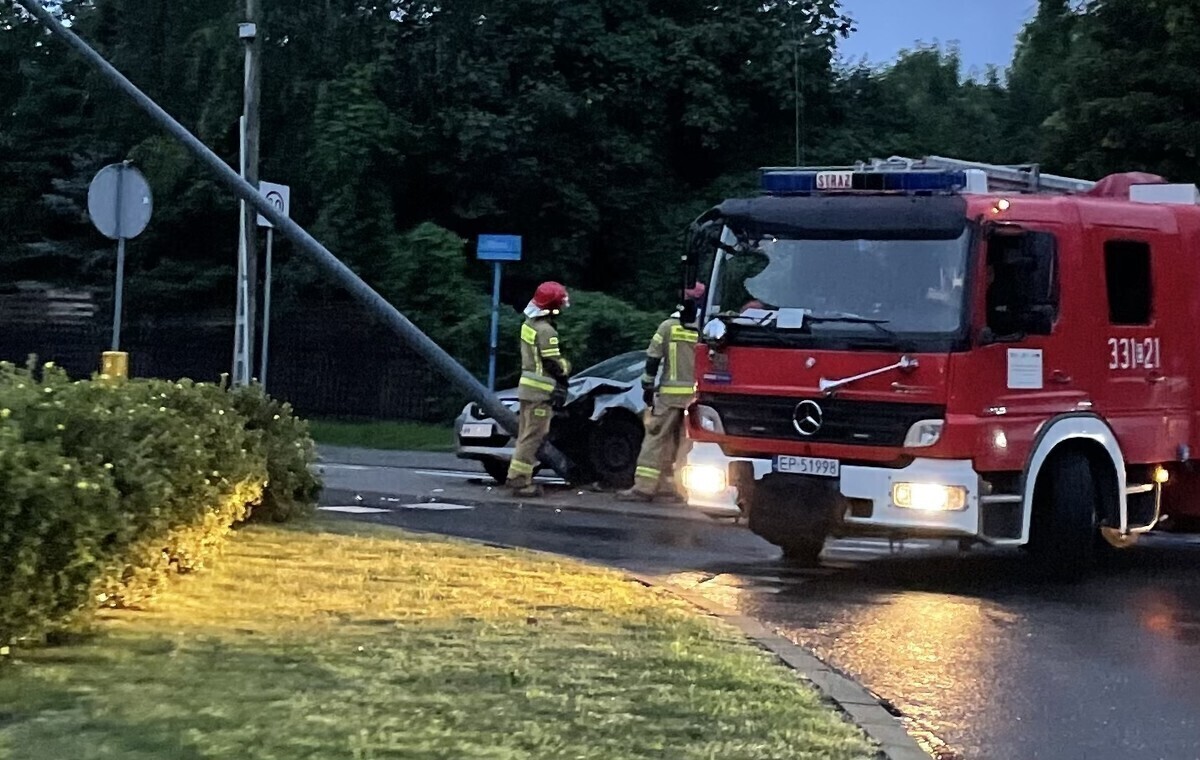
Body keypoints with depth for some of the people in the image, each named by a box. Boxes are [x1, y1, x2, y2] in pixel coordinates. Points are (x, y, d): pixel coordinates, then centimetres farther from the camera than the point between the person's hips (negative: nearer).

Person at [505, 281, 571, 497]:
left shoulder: (529, 324, 11)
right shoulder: (546, 331, -19)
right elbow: (553, 364, -17)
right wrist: (566, 367, 2)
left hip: (527, 387, 10)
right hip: (540, 390, -10)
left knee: (526, 433, 17)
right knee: (533, 436, -7)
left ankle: (516, 475, 21)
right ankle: (520, 480, -8)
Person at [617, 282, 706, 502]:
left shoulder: (668, 326, 0)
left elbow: (652, 360, 0)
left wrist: (648, 387, 8)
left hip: (670, 393, -1)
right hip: (697, 396, 1)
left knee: (656, 439, 1)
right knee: (686, 442, 9)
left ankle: (644, 486, -4)